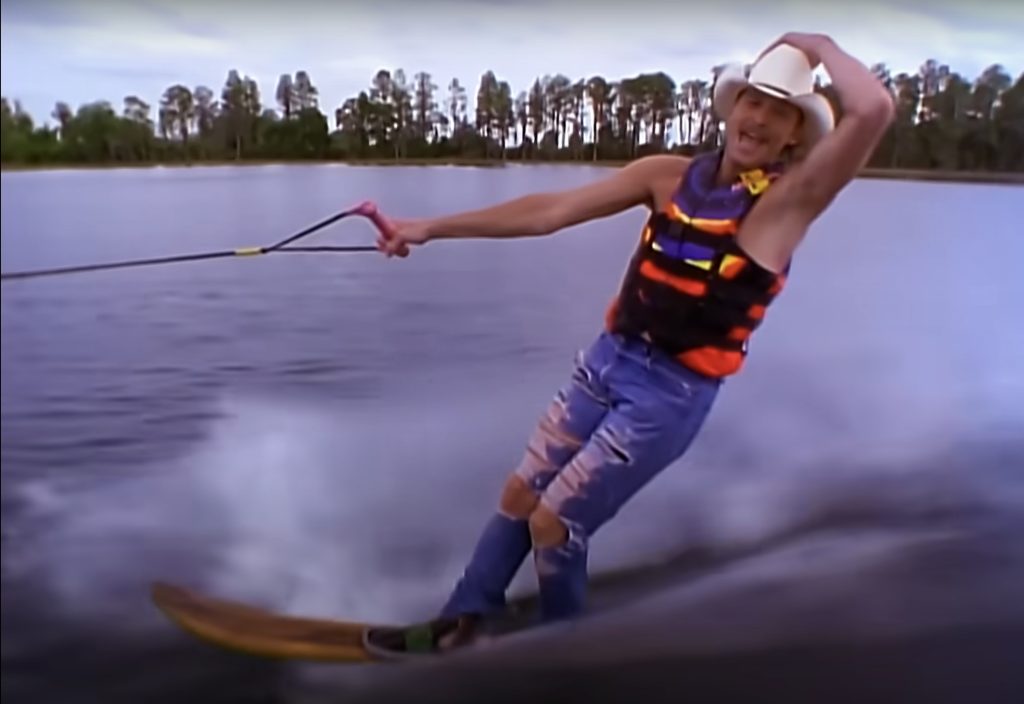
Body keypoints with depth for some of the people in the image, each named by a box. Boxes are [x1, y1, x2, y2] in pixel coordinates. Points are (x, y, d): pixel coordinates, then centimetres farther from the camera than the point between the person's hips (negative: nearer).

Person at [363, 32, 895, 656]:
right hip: (607, 361, 6)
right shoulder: (671, 175, 2)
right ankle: (459, 626, 33)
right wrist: (431, 227, -1)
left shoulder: (789, 199, -10)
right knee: (519, 494, 13)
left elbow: (875, 109, -27)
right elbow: (552, 211, 0)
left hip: (670, 393, -5)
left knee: (551, 524, 0)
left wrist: (818, 45, -8)